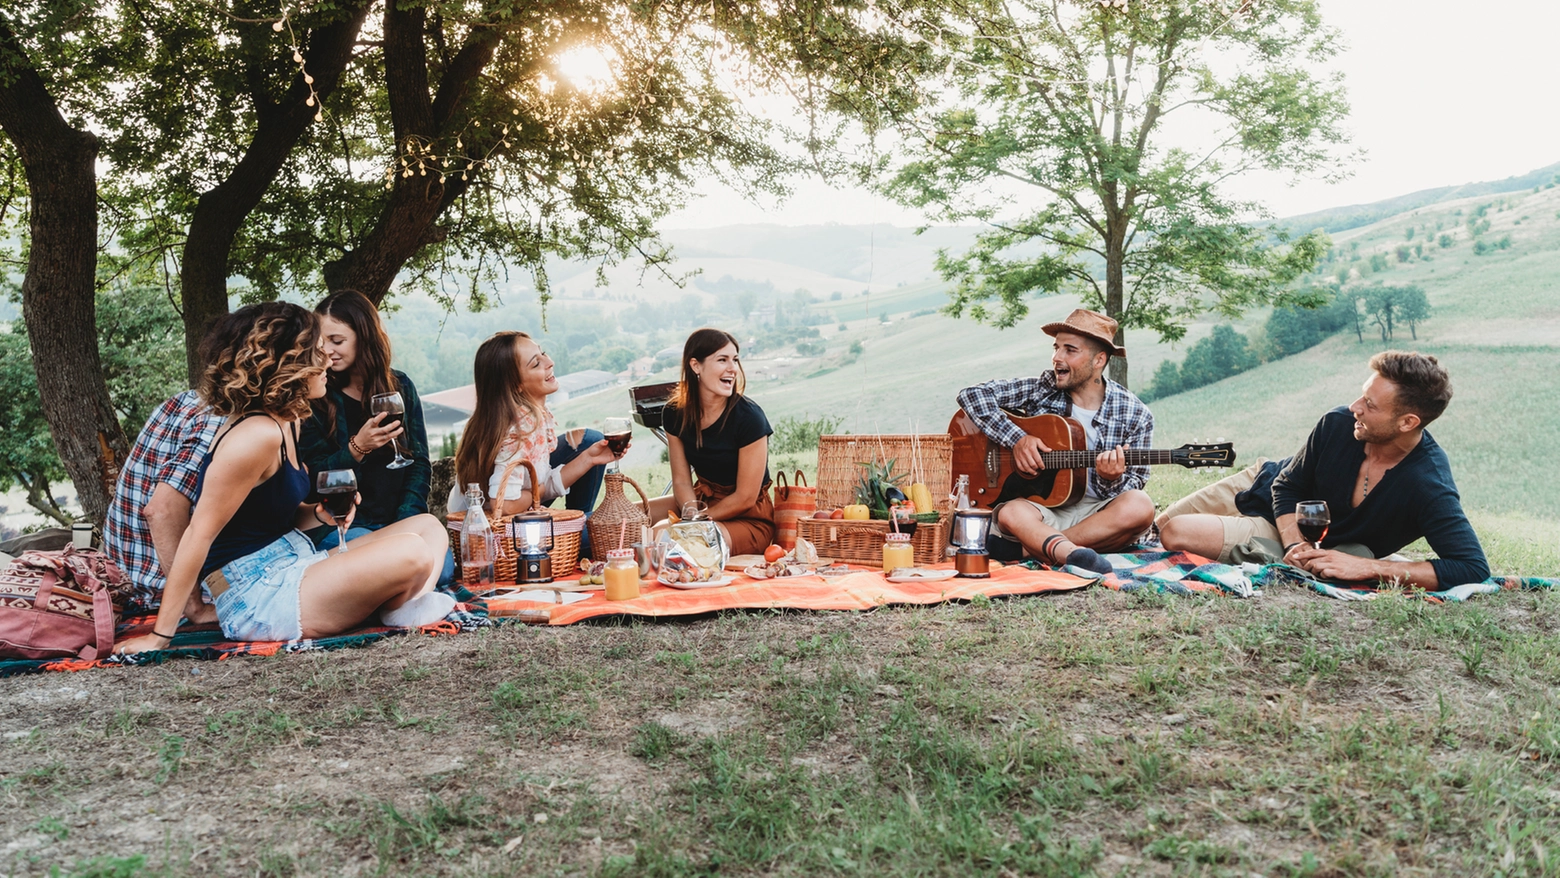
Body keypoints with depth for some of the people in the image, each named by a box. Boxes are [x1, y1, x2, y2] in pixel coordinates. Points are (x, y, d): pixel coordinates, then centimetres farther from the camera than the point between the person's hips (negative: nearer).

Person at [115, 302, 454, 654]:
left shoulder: (286, 424, 11)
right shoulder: (256, 435, -20)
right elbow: (199, 534, -19)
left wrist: (320, 514, -3)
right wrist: (159, 637, -17)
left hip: (296, 566, 11)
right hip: (257, 596, -11)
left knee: (428, 527, 6)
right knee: (410, 552, -27)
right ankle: (396, 611, 6)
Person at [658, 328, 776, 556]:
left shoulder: (748, 417, -19)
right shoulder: (675, 414, -3)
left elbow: (745, 498, -14)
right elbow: (681, 481, 0)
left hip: (750, 520, -5)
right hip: (702, 502, 5)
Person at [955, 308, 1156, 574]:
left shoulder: (1135, 415, 0)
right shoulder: (1041, 390, 2)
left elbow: (1132, 489, 1)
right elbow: (972, 395, -6)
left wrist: (1112, 480, -23)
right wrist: (1017, 439, -16)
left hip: (1098, 516, 1)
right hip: (1042, 508, -1)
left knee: (1140, 507, -32)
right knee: (1011, 513, -33)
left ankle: (1025, 548, -27)